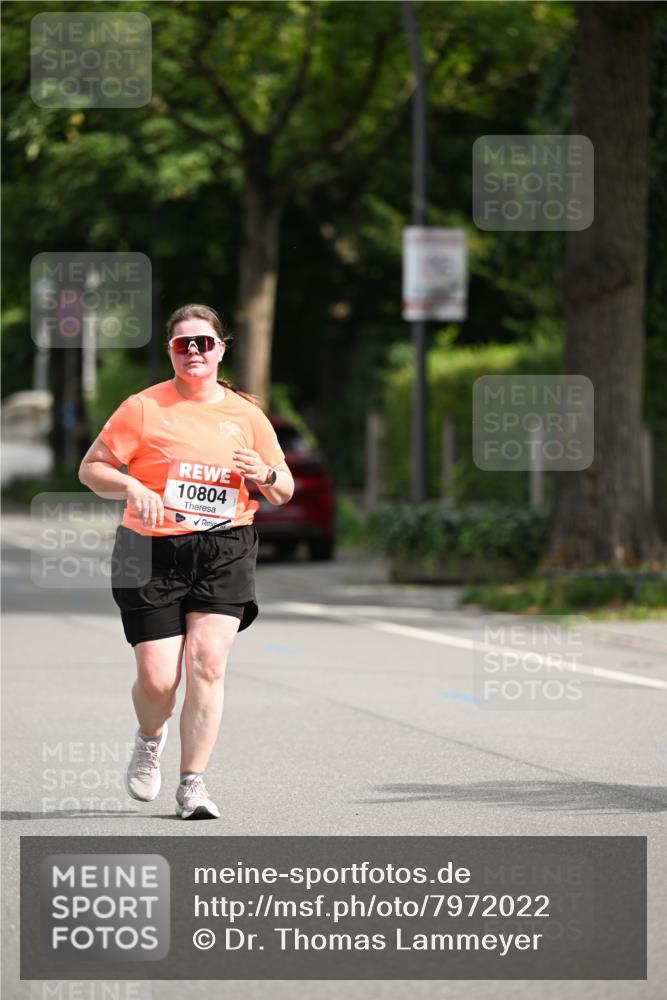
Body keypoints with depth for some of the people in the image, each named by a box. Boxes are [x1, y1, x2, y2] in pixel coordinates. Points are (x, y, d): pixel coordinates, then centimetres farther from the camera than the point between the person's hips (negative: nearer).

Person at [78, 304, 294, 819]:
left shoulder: (246, 415, 10)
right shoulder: (144, 408, 2)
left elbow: (284, 491, 17)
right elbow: (91, 469, 3)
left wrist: (265, 474, -7)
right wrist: (132, 487, -16)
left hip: (224, 550, 2)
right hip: (153, 553, -1)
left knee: (207, 662, -15)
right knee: (157, 678, -7)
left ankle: (193, 783, -6)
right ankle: (150, 739, 29)